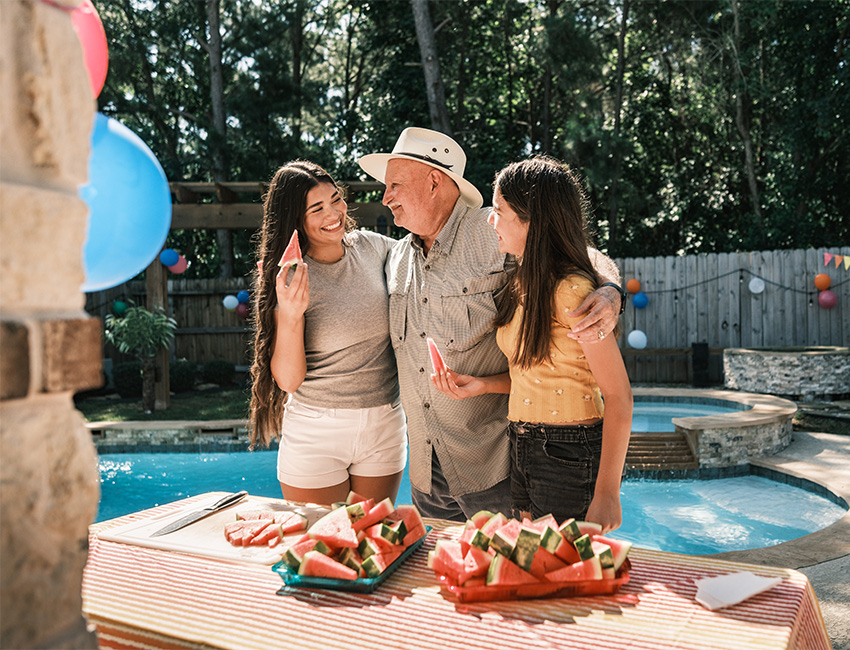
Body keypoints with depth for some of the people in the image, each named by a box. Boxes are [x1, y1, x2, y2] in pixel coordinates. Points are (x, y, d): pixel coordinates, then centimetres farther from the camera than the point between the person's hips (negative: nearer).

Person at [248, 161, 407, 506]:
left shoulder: (374, 248, -2)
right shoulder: (288, 277, -11)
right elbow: (288, 380, -14)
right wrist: (290, 314, -28)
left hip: (384, 426, 3)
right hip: (315, 433, -3)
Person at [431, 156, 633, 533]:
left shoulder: (573, 290, -20)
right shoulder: (521, 282, 6)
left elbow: (618, 397, -18)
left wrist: (607, 493, -18)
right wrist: (480, 385, -3)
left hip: (570, 455, -8)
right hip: (523, 446, 8)